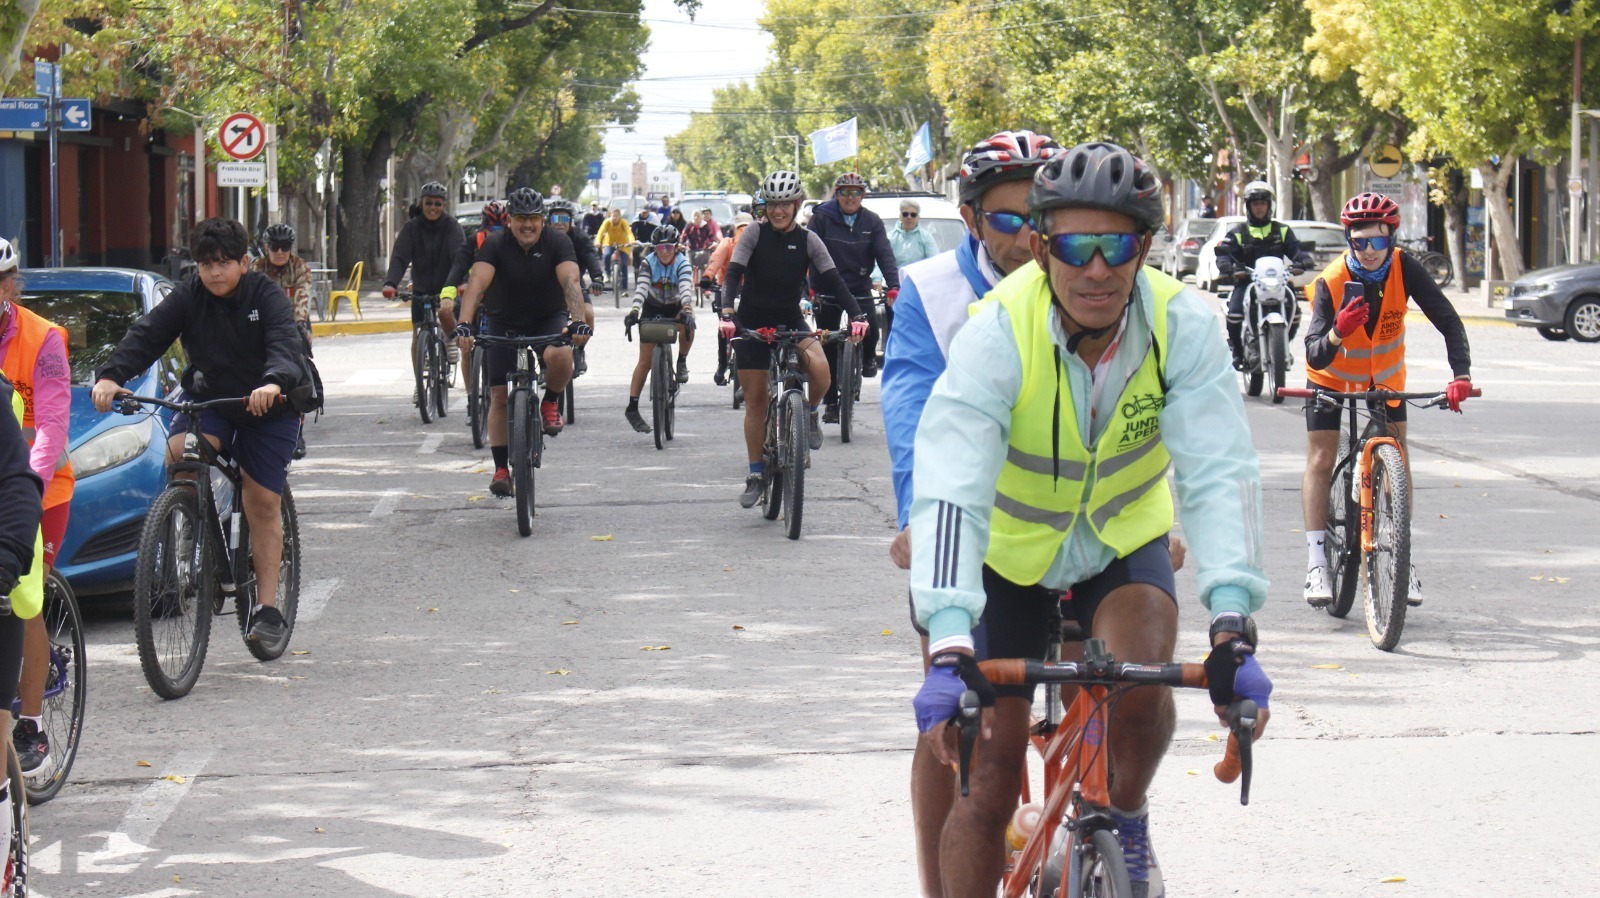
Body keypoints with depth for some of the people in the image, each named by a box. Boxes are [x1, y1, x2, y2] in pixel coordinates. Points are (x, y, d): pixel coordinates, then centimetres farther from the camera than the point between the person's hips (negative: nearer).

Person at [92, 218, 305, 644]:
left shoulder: (266, 295, -16)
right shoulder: (189, 297, -7)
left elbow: (285, 342, -32)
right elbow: (146, 335, -17)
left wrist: (274, 383, -55)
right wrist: (110, 375, -36)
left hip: (269, 407, -2)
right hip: (208, 400, 2)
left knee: (263, 504, -6)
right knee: (178, 452, -29)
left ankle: (267, 607, 2)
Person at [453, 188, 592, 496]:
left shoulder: (557, 242, -17)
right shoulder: (495, 245, -18)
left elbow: (570, 282, -30)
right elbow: (477, 283, -31)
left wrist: (578, 321, -47)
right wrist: (464, 325, -47)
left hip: (549, 319, -1)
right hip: (503, 323, 1)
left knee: (561, 356, -33)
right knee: (499, 396, -6)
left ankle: (550, 404, -2)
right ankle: (501, 469, 4)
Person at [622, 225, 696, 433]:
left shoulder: (682, 264, -20)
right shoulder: (648, 263, -18)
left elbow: (686, 288, -37)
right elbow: (641, 287, -33)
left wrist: (687, 310, -57)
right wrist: (634, 311, -51)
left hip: (675, 308, 0)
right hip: (652, 309, 0)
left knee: (687, 323, -37)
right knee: (645, 360, -8)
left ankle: (682, 362, -11)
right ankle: (632, 408, -4)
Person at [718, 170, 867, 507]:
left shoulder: (807, 240, -3)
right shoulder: (754, 235, -8)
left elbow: (833, 279, -8)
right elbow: (733, 274, -17)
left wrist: (856, 315, -23)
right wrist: (727, 312, -34)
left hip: (790, 320, 1)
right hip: (752, 321, -1)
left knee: (819, 367, -29)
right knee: (755, 400, 0)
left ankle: (810, 414, 3)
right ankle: (756, 475, 12)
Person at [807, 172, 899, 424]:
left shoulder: (872, 222, 2)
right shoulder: (822, 218, -5)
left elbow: (885, 255, -6)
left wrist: (894, 286, -21)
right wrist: (807, 287, -24)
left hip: (860, 289, 1)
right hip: (827, 292, -1)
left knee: (870, 329, -22)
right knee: (828, 349, 1)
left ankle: (868, 357, 15)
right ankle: (831, 403, 13)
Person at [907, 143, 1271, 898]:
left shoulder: (1181, 324, -23)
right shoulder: (998, 333, -29)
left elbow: (1220, 474, -31)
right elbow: (951, 490, -39)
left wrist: (1232, 626, -45)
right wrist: (949, 649, -52)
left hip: (1122, 545, 1)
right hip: (1011, 554, -1)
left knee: (1140, 675, -29)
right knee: (991, 774, -5)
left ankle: (1125, 820, 0)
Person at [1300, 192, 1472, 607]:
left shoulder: (1405, 270, -25)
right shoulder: (1330, 282, -31)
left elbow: (1448, 321, -25)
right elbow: (1316, 357, -37)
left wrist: (1461, 375, -39)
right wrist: (1336, 333, -59)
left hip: (1386, 376, 2)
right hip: (1333, 377, -2)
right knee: (1320, 460, -9)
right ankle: (1317, 563, -8)